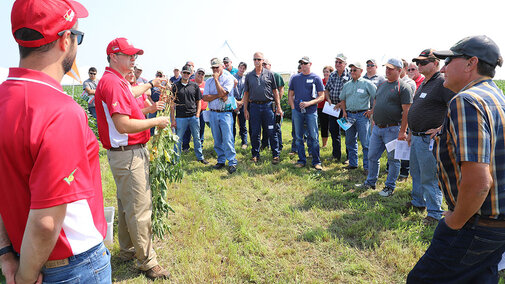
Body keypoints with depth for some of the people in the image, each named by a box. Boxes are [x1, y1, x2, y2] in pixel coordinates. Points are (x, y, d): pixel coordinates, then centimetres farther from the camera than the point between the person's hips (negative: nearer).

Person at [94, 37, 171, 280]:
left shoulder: (118, 81, 14)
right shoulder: (112, 83, -19)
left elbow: (130, 93, 39)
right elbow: (124, 126, -27)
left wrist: (150, 84, 47)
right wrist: (156, 121, -16)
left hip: (129, 153, 11)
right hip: (127, 155, -11)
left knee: (126, 204, 20)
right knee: (139, 208, -4)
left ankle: (127, 250, 36)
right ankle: (147, 262, 8)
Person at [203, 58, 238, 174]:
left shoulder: (228, 78, -1)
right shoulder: (209, 81, 12)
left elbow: (222, 92, -16)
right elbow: (205, 97, 1)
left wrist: (216, 79, -8)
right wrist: (219, 95, -10)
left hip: (225, 113, -4)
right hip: (213, 113, 5)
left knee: (227, 139, -9)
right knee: (217, 140, 9)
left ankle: (232, 163, -4)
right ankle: (221, 161, 20)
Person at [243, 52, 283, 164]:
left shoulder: (269, 74, 6)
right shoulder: (249, 76, 10)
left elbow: (275, 91, 7)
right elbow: (246, 94, 11)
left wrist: (278, 107, 2)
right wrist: (245, 109, 5)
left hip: (268, 105, -1)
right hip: (254, 106, 2)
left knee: (272, 132, 0)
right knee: (255, 133, 6)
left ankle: (276, 155, 9)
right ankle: (255, 155, 18)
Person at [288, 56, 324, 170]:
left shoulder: (316, 78, 2)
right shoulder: (295, 78, 11)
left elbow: (321, 96, 0)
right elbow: (290, 95, 15)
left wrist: (309, 103, -13)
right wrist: (293, 108, 2)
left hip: (311, 112, -3)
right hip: (297, 112, 3)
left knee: (313, 137, -2)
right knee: (298, 137, 7)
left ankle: (316, 162, 8)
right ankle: (301, 160, 19)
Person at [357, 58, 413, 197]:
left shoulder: (403, 87, -9)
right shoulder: (382, 85, 15)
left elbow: (406, 111, -14)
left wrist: (402, 131, -18)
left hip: (392, 129, -7)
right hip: (377, 128, 7)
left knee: (393, 159, 5)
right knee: (372, 156, 13)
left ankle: (390, 187, 17)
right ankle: (370, 182, 28)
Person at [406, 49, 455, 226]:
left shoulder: (442, 82, -14)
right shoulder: (423, 85, 16)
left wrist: (441, 129, -21)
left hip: (429, 139, -9)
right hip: (417, 138, 9)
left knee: (429, 177, -2)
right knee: (416, 173, 20)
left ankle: (435, 213, 11)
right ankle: (418, 203, 37)